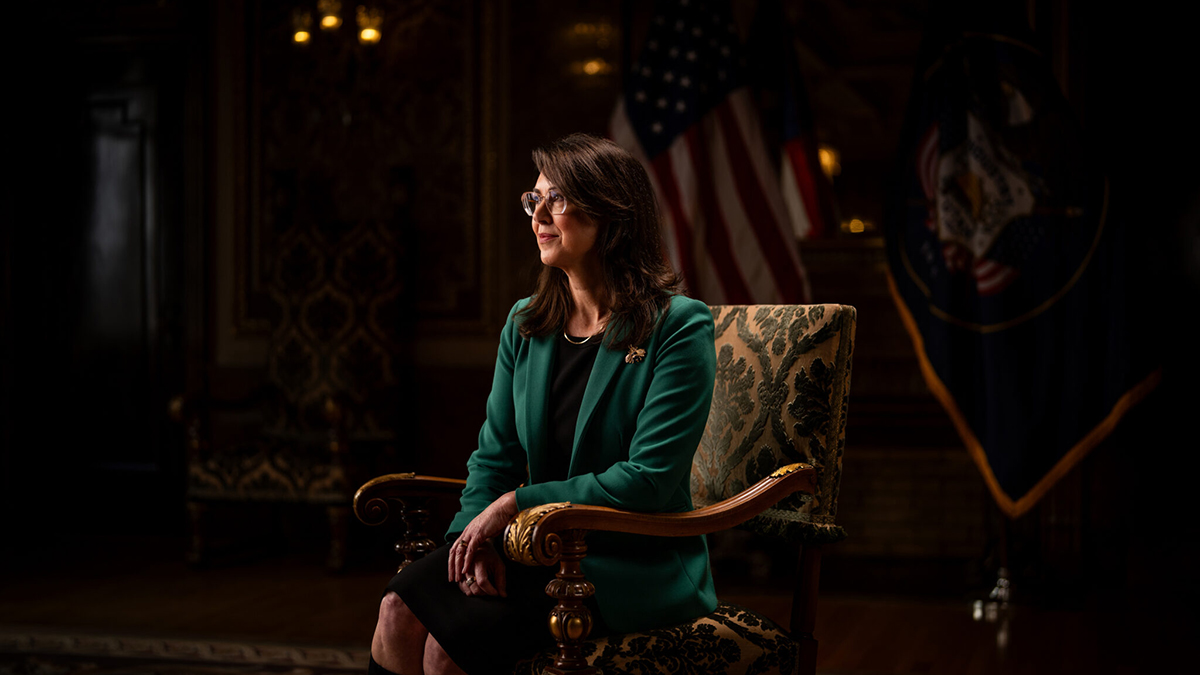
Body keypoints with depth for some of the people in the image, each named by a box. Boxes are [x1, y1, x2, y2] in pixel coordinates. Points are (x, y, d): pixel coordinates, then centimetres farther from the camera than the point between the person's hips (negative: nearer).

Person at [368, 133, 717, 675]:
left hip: (636, 564, -5)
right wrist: (477, 536, -10)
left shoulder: (678, 327, -10)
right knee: (399, 611, -22)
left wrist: (515, 504, -15)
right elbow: (495, 454, 11)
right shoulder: (525, 324, 11)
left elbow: (649, 480, -17)